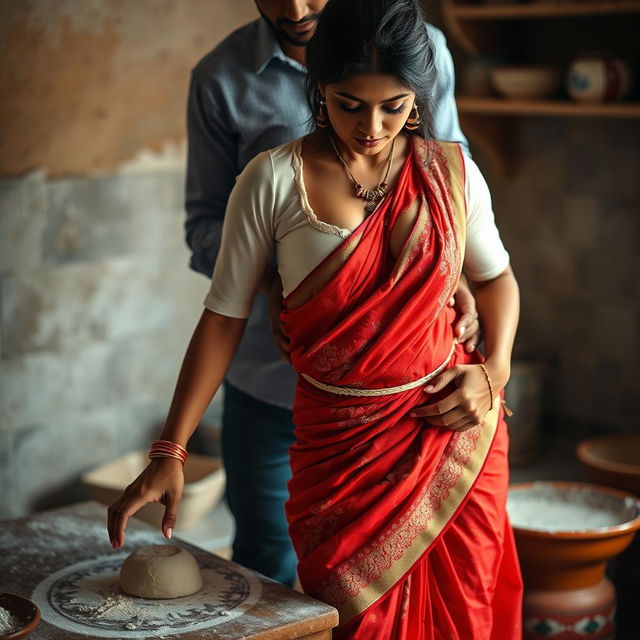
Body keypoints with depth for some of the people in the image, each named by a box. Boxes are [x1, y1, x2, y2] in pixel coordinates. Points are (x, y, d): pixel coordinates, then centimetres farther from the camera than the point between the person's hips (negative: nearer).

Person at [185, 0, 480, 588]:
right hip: (271, 378, 0)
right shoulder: (221, 80, -3)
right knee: (268, 564, 13)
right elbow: (207, 221, 1)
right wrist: (270, 282, -18)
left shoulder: (421, 50, -2)